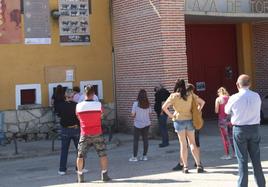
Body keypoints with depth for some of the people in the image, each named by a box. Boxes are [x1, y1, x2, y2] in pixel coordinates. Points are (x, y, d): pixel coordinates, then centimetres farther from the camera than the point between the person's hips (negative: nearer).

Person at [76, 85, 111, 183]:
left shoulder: (79, 106, -7)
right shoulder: (98, 104, -10)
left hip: (85, 134, 1)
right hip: (97, 134, -1)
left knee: (80, 155, 10)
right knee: (103, 154, 11)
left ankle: (80, 177, 13)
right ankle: (104, 175, 12)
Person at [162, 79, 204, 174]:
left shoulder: (174, 96, -6)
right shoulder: (190, 95, 3)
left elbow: (164, 107, -11)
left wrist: (170, 115, -1)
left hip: (179, 120, -2)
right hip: (189, 120, 2)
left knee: (183, 144, 3)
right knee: (192, 143, 8)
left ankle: (185, 167, 5)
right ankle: (199, 165, 1)